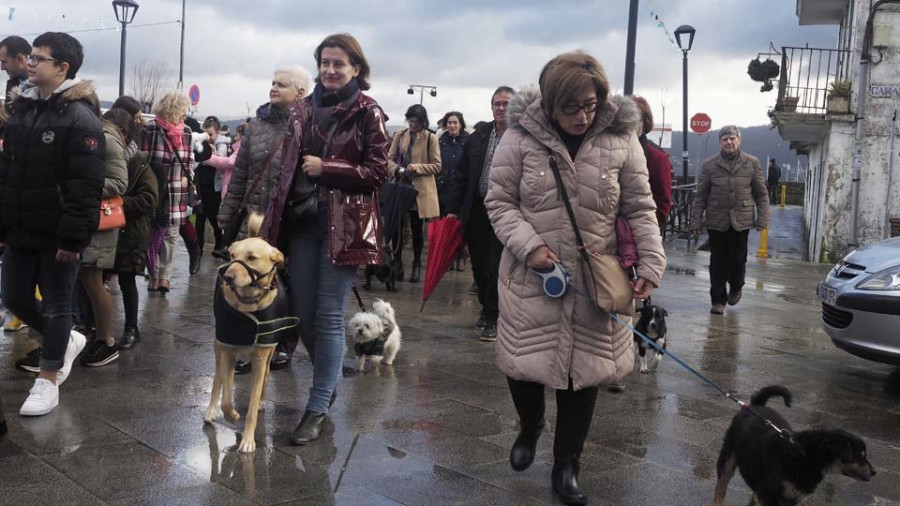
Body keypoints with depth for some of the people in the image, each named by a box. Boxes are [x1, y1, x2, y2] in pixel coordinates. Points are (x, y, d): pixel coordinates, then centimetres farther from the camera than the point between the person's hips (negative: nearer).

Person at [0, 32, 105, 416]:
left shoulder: (80, 118, -14)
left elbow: (86, 187, -18)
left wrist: (73, 238, -21)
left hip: (57, 236, -7)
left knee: (56, 304, 5)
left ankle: (48, 380, 18)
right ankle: (67, 340, 37)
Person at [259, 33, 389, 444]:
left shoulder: (367, 112, -4)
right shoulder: (304, 109, 11)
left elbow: (378, 172, -8)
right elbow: (288, 167, 16)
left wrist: (325, 169, -14)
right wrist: (274, 217, 11)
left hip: (343, 225, -5)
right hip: (302, 221, 5)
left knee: (328, 315, -3)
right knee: (303, 314, 10)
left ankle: (318, 408, 6)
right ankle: (328, 381, 34)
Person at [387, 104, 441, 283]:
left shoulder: (431, 138, -4)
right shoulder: (400, 135, 6)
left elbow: (437, 166, -4)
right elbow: (389, 158, 8)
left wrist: (416, 167, -16)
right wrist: (397, 169, -12)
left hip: (420, 189, -3)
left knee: (417, 228, 6)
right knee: (396, 226, 2)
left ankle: (417, 265, 19)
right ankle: (397, 263, 15)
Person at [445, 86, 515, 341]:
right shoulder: (478, 136, 8)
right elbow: (461, 175, 10)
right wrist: (453, 209, 5)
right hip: (476, 210, 5)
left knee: (496, 267, -1)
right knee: (479, 265, 13)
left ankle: (492, 319, 12)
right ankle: (486, 307, 33)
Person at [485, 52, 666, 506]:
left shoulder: (621, 141, -4)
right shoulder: (521, 137, -8)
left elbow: (640, 211, 1)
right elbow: (499, 202, -3)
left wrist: (651, 264, -9)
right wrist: (529, 245, -18)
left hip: (595, 281, 1)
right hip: (531, 277, -1)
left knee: (584, 371, 6)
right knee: (523, 364, 4)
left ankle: (566, 468, 24)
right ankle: (530, 427, 39)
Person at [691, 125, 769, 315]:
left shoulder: (752, 163, 3)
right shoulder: (710, 165, 2)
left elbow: (761, 194, 5)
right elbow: (700, 196, 3)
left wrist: (762, 219, -3)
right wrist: (696, 222, -2)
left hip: (741, 221, 0)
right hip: (716, 221, 0)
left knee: (738, 259, 7)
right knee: (718, 262, 4)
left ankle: (735, 288, 36)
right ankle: (718, 300, 17)